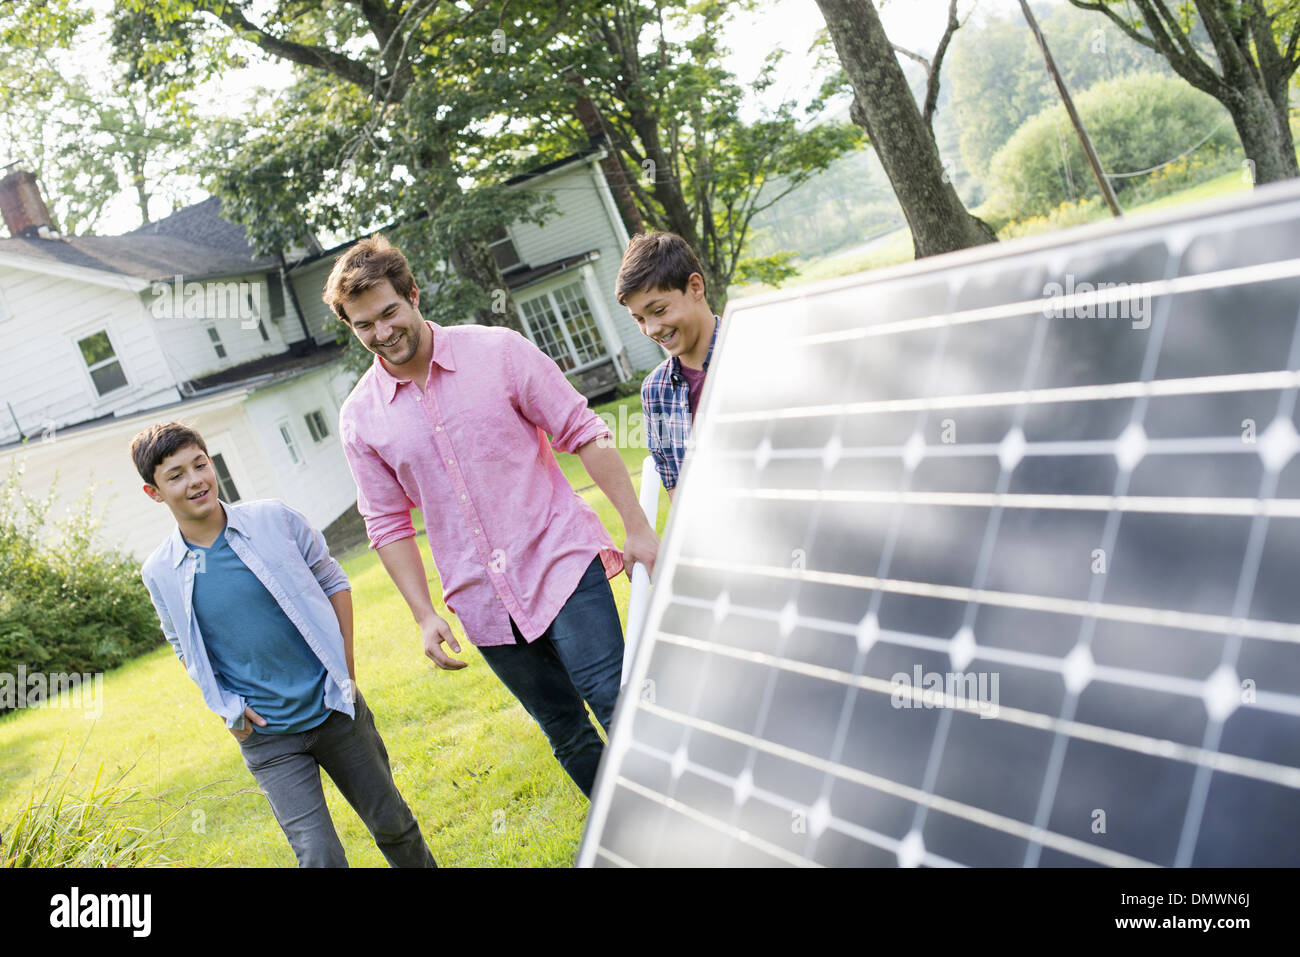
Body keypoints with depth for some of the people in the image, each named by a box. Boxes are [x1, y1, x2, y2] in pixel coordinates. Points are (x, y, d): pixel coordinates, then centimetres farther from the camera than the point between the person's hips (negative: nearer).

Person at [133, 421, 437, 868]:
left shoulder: (275, 519, -8)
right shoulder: (161, 573, -5)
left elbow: (333, 582, 4)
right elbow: (186, 649, 12)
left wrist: (347, 674, 0)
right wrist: (227, 707, -1)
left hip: (336, 710, 1)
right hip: (266, 739, -1)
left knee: (393, 826, 15)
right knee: (319, 855, -7)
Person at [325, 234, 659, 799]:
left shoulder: (498, 351, -5)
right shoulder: (359, 418, 2)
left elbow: (584, 433, -3)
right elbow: (389, 525, 8)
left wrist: (637, 526, -6)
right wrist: (424, 615, 1)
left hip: (562, 562, -3)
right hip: (483, 602, 3)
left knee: (613, 702, -10)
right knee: (564, 731, 12)